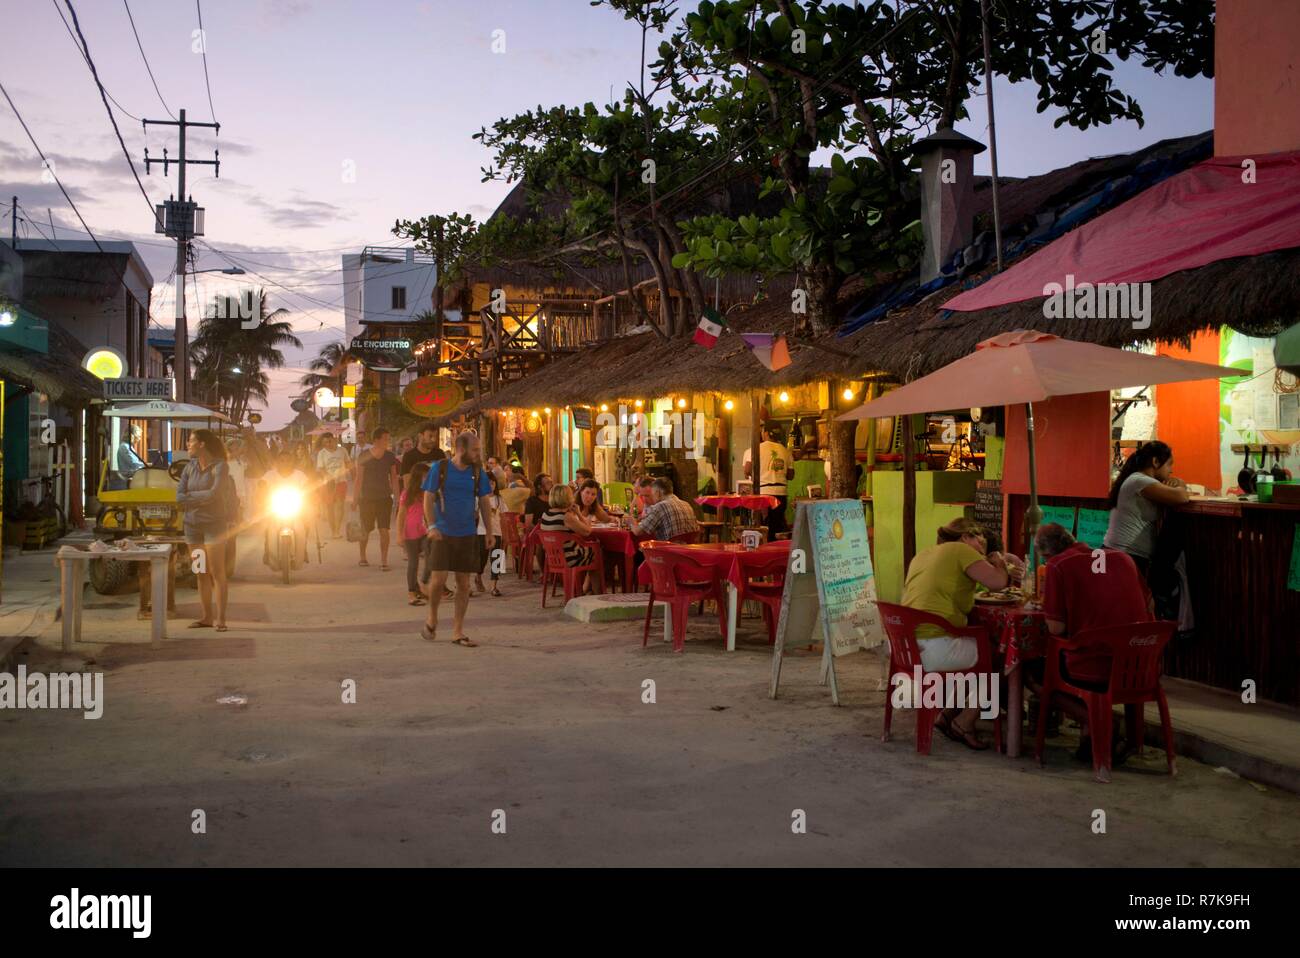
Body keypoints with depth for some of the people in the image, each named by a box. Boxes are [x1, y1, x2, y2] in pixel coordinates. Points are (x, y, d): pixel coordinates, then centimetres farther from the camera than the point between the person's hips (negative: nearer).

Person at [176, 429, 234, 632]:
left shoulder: (220, 467, -9)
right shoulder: (189, 467, 7)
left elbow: (215, 494, -21)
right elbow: (179, 497, -1)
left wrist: (190, 496, -8)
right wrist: (203, 498, -14)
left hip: (214, 525, -5)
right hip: (192, 525, 5)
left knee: (217, 573, -6)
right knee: (202, 574, 8)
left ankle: (220, 619, -5)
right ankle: (207, 617, 13)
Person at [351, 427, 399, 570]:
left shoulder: (390, 457, 3)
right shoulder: (364, 456, -5)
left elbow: (394, 478, 8)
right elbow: (358, 479, -3)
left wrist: (397, 497, 3)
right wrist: (355, 500, -4)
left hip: (385, 498, 2)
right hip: (367, 498, -1)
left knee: (384, 530, -6)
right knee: (365, 531, 6)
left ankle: (383, 561, -1)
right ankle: (362, 557, 27)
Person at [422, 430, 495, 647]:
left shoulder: (477, 472, 5)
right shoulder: (440, 468, -4)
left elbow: (484, 503, 10)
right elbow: (428, 499, -4)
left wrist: (489, 531, 4)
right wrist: (431, 526, -16)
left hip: (467, 535, 3)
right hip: (443, 533, -3)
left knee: (464, 584, 4)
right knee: (438, 578, -9)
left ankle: (457, 632, 13)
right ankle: (432, 617, 20)